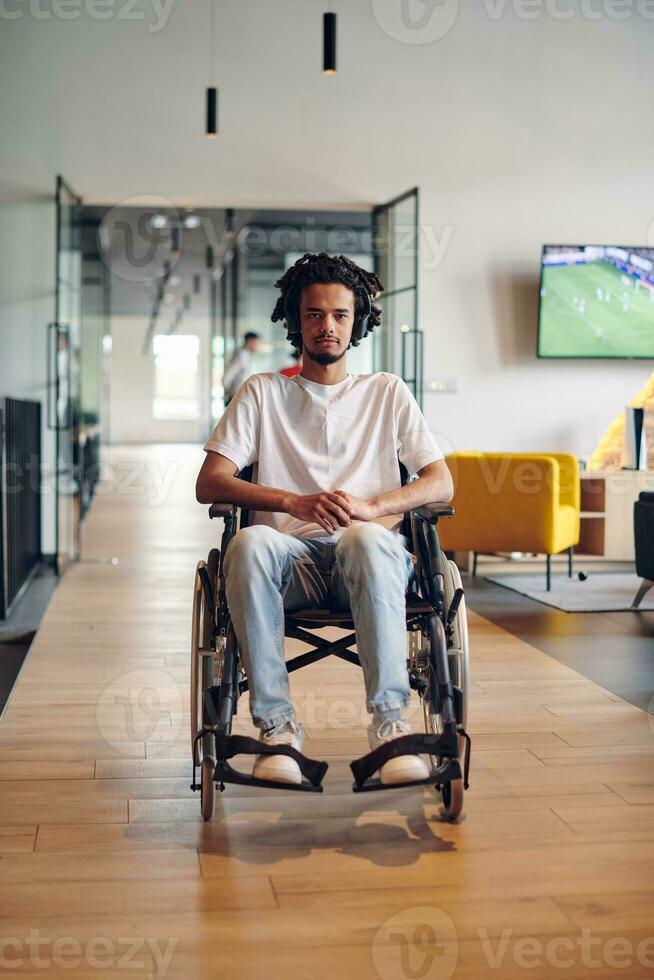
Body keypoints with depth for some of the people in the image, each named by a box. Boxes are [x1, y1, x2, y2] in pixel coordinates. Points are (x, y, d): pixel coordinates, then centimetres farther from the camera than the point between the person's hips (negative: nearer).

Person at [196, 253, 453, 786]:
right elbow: (210, 483, 4)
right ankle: (277, 724, -29)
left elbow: (441, 483, 9)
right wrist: (297, 503, -14)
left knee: (367, 540, -37)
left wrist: (371, 506, -12)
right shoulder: (263, 393, 17)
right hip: (292, 557, 1)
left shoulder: (387, 392, 19)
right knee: (249, 544, -35)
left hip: (367, 555, 0)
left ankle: (390, 720, -34)